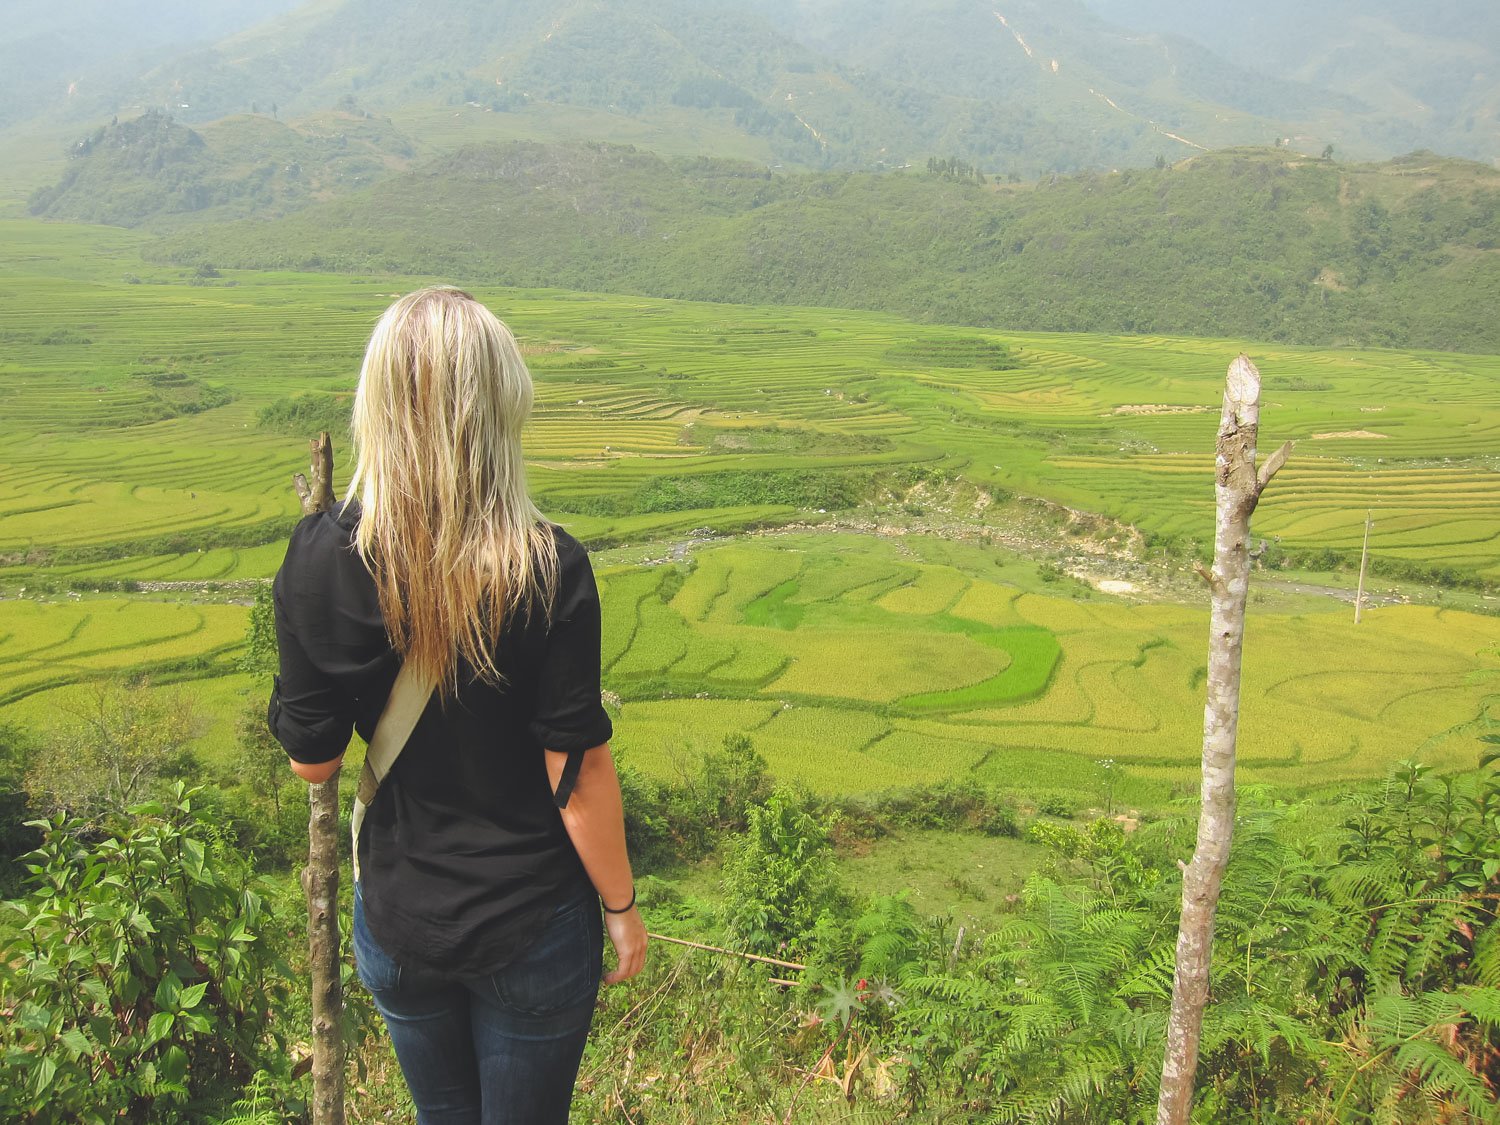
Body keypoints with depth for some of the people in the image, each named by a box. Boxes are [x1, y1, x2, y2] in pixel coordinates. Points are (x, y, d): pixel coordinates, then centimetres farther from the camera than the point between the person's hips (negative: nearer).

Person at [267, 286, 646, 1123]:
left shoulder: (322, 562, -16)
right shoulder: (547, 571, -24)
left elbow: (313, 759, -6)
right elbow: (579, 778, -17)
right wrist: (622, 907, -2)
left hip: (398, 920, 3)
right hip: (532, 927, -2)